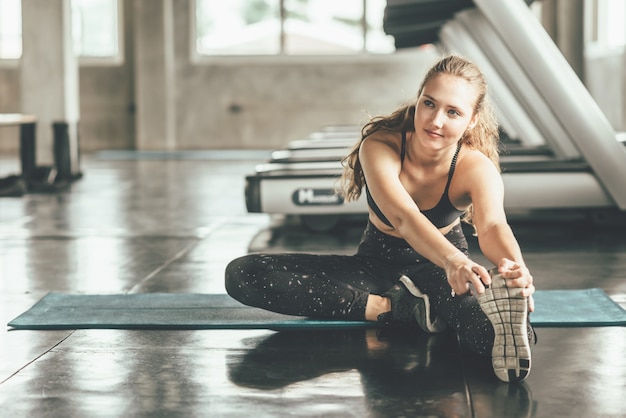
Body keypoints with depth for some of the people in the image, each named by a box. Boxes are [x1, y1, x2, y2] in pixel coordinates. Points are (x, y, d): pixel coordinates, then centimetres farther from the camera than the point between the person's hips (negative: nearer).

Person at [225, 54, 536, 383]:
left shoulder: (477, 168, -21)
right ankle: (394, 307, -30)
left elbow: (493, 226, -41)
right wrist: (452, 260, -63)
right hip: (376, 265, 2)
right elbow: (402, 217, -42)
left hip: (441, 270, -2)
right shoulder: (379, 147, -24)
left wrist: (514, 267, -66)